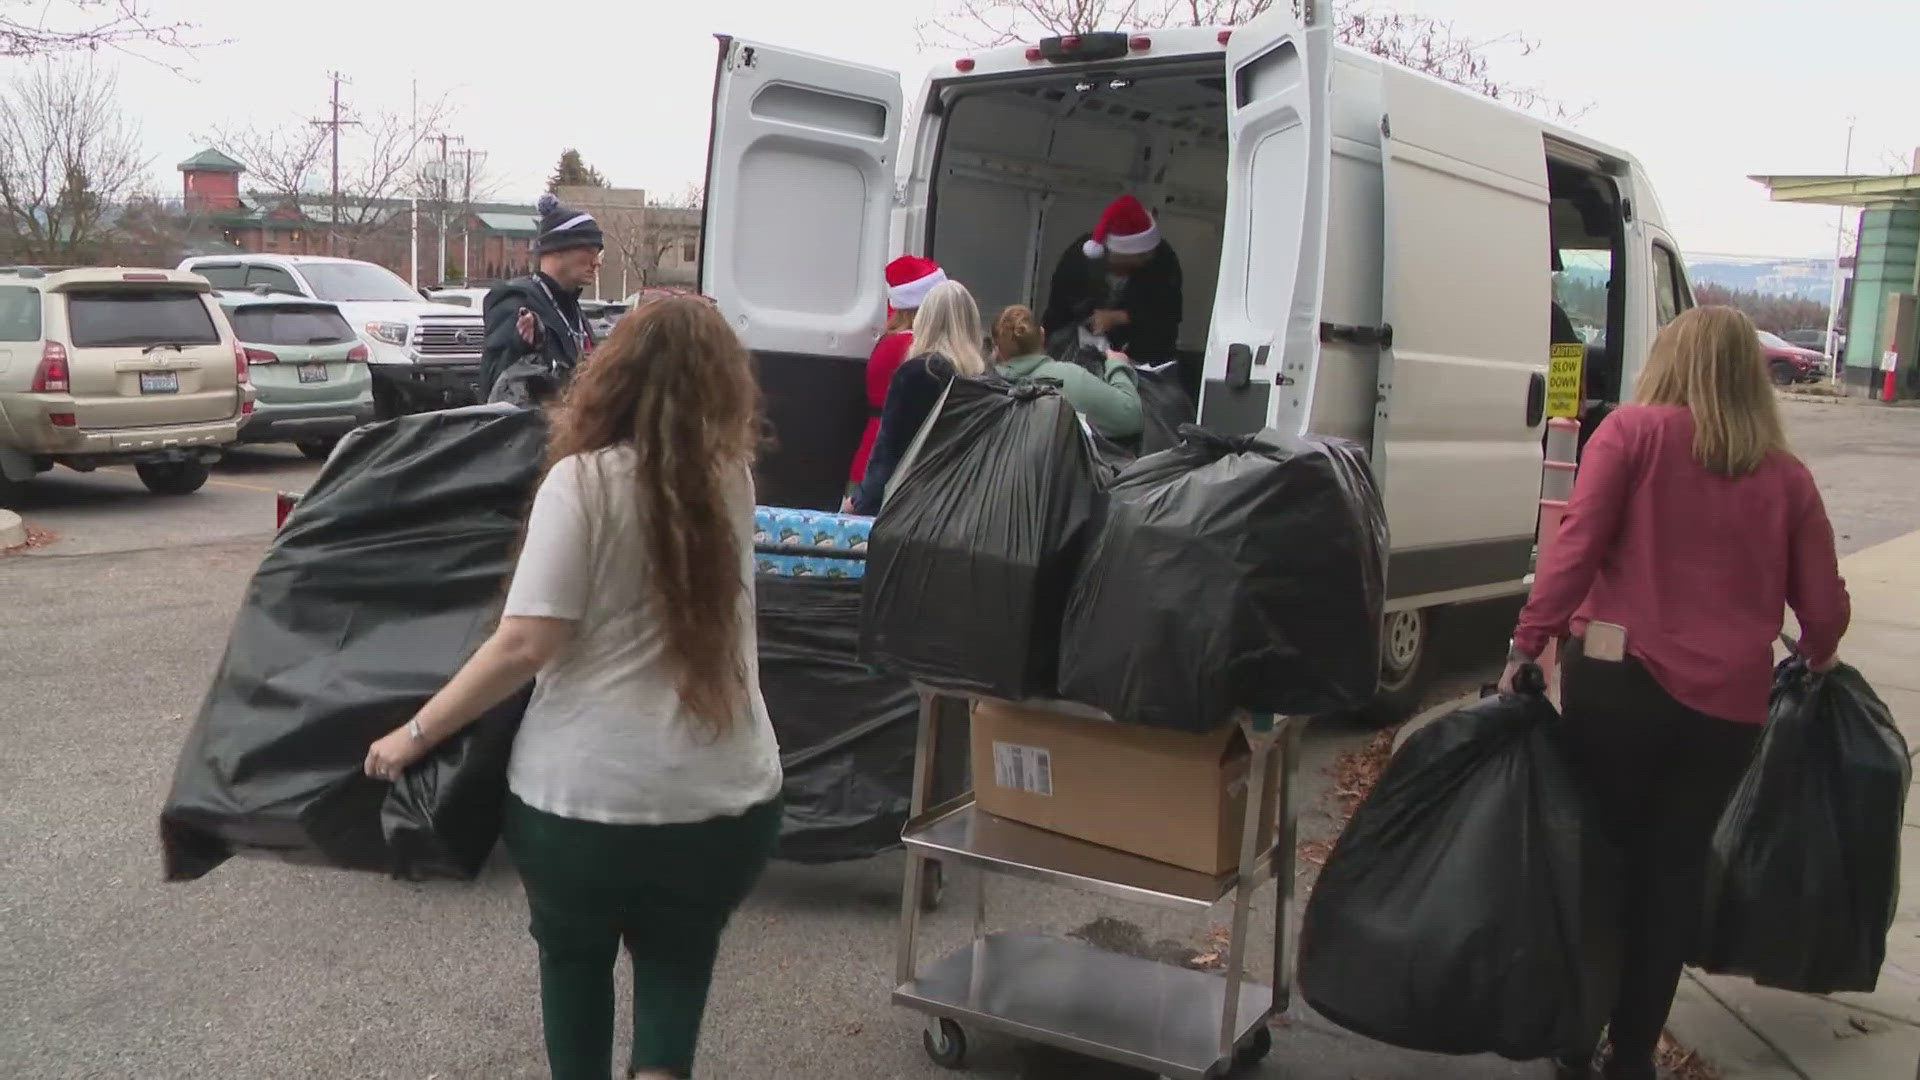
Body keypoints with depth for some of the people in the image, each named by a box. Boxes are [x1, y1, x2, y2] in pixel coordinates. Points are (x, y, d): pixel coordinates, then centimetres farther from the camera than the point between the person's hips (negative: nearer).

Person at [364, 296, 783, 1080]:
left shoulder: (581, 481, -10)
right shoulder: (731, 477, 4)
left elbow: (527, 644, -15)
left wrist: (416, 733, -5)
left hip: (585, 791, -3)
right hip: (728, 795, 3)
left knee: (574, 954, 25)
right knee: (678, 957, 26)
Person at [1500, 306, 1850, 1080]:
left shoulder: (1633, 431, -1)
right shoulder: (1786, 475, 7)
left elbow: (1576, 543, -12)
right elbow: (1824, 607, 10)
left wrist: (1528, 645, -11)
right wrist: (1816, 659, 30)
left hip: (1617, 676, -2)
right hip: (1728, 698, 3)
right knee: (1676, 870, 13)